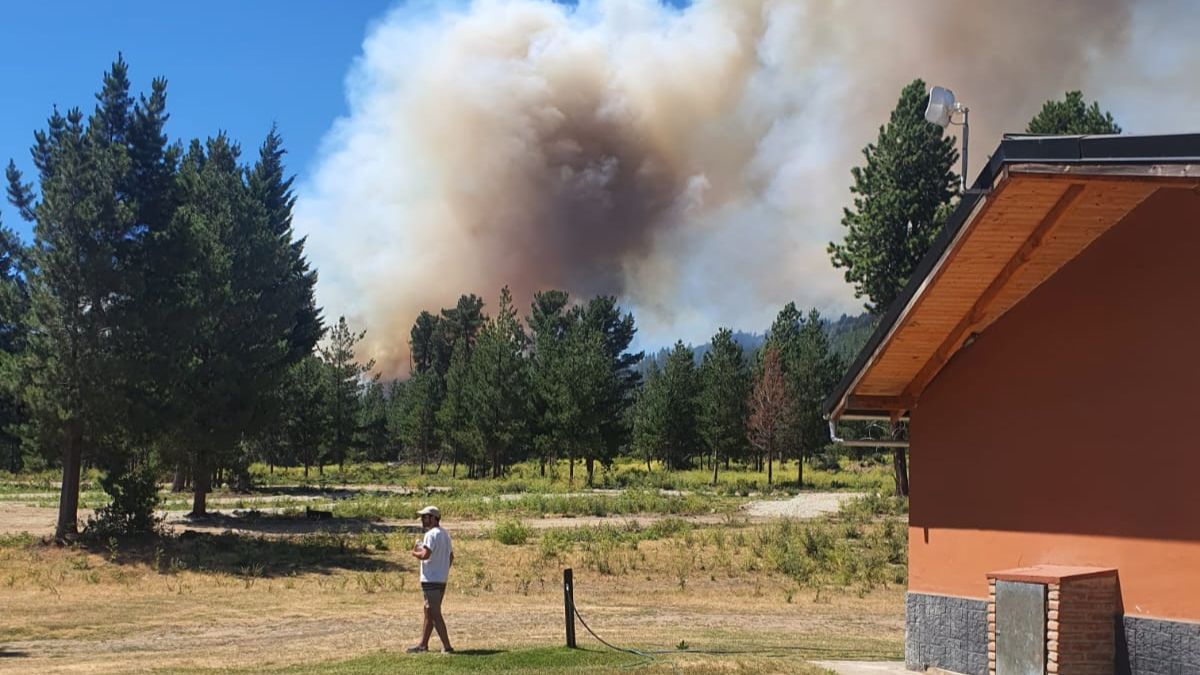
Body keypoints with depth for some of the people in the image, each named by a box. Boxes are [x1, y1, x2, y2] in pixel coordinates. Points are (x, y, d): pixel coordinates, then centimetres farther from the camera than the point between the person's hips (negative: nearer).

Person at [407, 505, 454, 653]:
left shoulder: (431, 534, -16)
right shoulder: (445, 534, 15)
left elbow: (425, 555, -27)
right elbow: (451, 556, 20)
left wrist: (414, 552, -8)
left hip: (431, 580, -10)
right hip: (442, 579, 10)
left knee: (435, 614, -6)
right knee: (429, 612, 17)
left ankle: (447, 646, -7)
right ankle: (423, 644, 23)